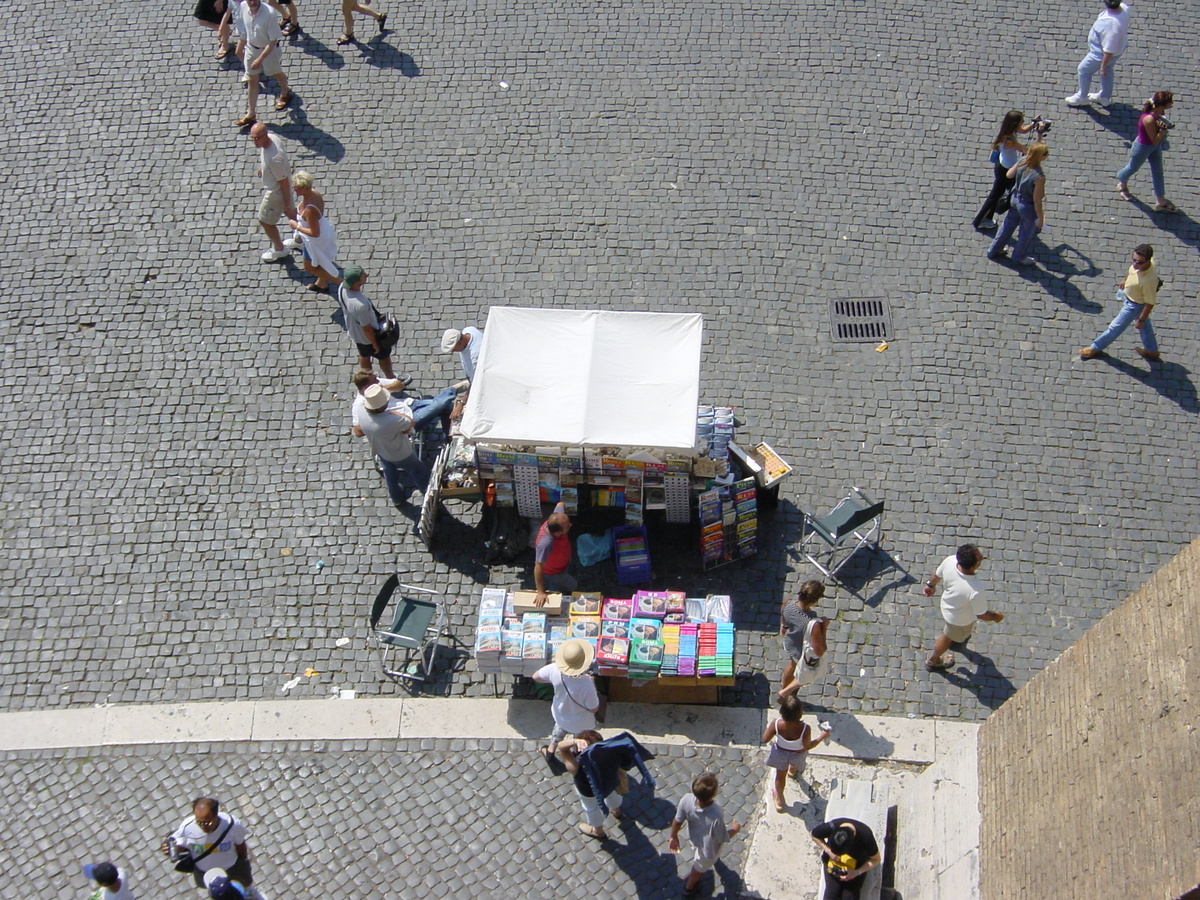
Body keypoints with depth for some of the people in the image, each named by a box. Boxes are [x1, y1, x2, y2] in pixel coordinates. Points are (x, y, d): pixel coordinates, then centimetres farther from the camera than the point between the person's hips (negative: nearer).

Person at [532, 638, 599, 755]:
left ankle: (550, 750, 61)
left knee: (560, 728, 39)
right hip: (581, 723, -4)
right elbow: (594, 709, -26)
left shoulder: (555, 669, -33)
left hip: (561, 714, 4)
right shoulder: (586, 685, -44)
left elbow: (536, 676, -13)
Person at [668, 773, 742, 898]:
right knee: (700, 866, 29)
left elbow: (677, 821, -18)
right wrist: (735, 830, -6)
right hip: (709, 848, -4)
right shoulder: (716, 817, -47)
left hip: (695, 837, 4)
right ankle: (689, 888, 55)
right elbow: (723, 838, -27)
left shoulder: (687, 799, -36)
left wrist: (673, 837, 2)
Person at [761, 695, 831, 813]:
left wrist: (768, 726, -4)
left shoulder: (776, 724, -38)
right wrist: (822, 737, -12)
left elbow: (765, 739, -22)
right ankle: (793, 770, 74)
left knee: (780, 775, 28)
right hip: (798, 754, 0)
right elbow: (807, 746, -25)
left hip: (780, 753, 0)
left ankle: (779, 800, 49)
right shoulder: (804, 728, -41)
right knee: (796, 762, 38)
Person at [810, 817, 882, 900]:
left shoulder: (866, 837, -36)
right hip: (832, 862, 1)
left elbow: (876, 860, -19)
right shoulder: (830, 827, -34)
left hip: (857, 868, -1)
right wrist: (828, 850, -25)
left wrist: (857, 872, -30)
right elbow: (813, 836, -11)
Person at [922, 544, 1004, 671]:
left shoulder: (949, 561, -33)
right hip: (961, 619, -4)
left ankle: (958, 637, 71)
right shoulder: (975, 590, -46)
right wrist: (996, 617, -5)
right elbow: (981, 615, -27)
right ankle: (933, 661, 55)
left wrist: (930, 585, 13)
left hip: (947, 603, 4)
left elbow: (936, 575, -9)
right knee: (949, 636, 27)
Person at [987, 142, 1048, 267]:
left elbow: (1009, 175, 2)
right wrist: (1040, 217, -12)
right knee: (1026, 234, 21)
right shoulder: (1039, 177, -36)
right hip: (1028, 207, -6)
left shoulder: (1022, 163, -18)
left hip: (1016, 199, 6)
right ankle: (1020, 257, 45)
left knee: (1008, 225, 28)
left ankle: (994, 250, 47)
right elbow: (1037, 200, -26)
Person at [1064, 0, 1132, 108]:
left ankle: (1082, 97, 43)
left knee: (1084, 70, 19)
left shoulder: (1110, 25, -45)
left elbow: (1109, 51, -35)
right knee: (1108, 70, 31)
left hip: (1102, 54, -8)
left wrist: (1102, 67, -20)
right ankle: (1105, 96, 55)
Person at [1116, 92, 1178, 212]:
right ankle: (1122, 184, 55)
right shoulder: (1149, 120, -41)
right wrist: (1163, 129, -40)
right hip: (1143, 147, -8)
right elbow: (1155, 140, -30)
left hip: (1155, 147, 8)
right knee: (1133, 167, 22)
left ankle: (1162, 202, 30)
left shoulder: (1156, 112, -16)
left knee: (1158, 172, 16)